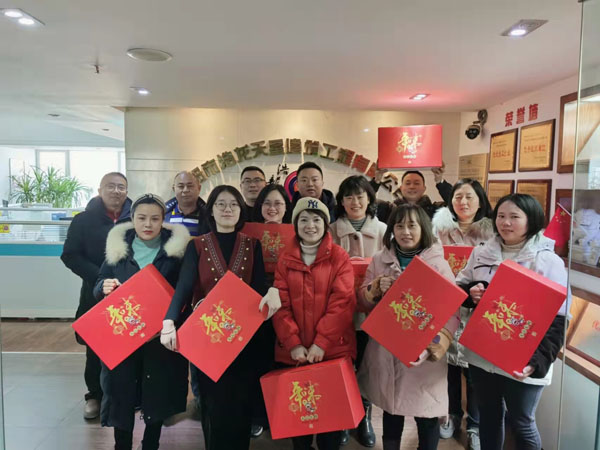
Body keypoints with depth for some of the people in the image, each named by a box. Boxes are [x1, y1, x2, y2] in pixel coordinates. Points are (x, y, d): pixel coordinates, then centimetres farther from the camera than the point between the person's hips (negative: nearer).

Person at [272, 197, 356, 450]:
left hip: (333, 349, -2)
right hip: (293, 352, 2)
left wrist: (322, 343, -17)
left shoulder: (340, 257, -1)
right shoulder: (286, 260, 6)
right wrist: (293, 343, -12)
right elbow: (281, 305, 0)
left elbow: (342, 302, -9)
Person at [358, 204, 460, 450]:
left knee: (426, 414, 6)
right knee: (391, 409, 14)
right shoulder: (379, 259, 4)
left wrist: (440, 341, -20)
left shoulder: (437, 262, -3)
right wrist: (376, 289, -12)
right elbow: (363, 301, 9)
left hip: (423, 351, -2)